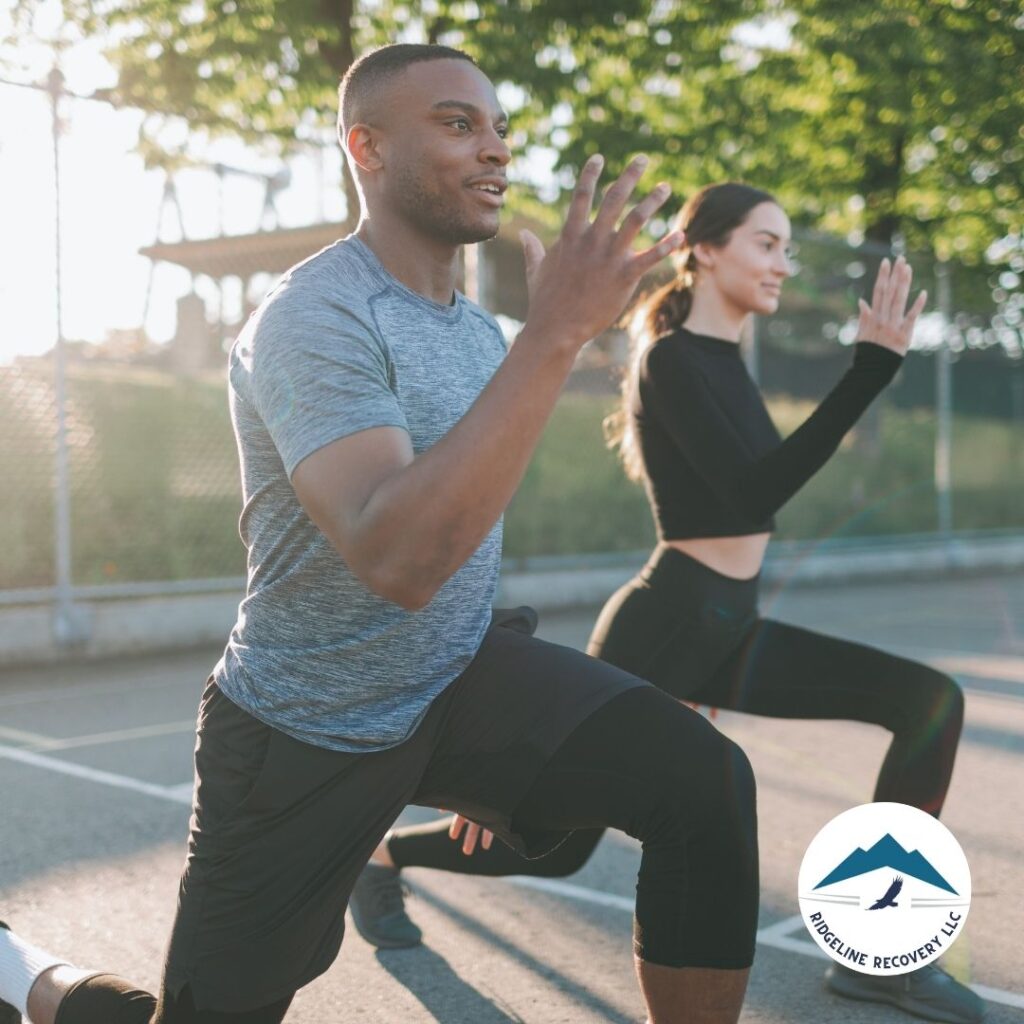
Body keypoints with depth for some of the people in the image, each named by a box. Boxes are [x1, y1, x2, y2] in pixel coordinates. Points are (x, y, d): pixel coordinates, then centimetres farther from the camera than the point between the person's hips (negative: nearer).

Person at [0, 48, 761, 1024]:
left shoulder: (478, 327, 4)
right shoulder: (313, 319, -22)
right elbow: (399, 560, -38)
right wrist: (554, 332, -39)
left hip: (459, 683, 6)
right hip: (303, 735, -6)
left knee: (705, 778, -18)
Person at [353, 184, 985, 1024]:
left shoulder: (723, 361, 11)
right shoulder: (673, 360, -16)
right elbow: (754, 495, -28)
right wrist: (873, 367, -30)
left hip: (727, 630, 8)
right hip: (663, 627, -8)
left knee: (930, 701, -6)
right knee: (555, 843, 6)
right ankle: (382, 855, 34)